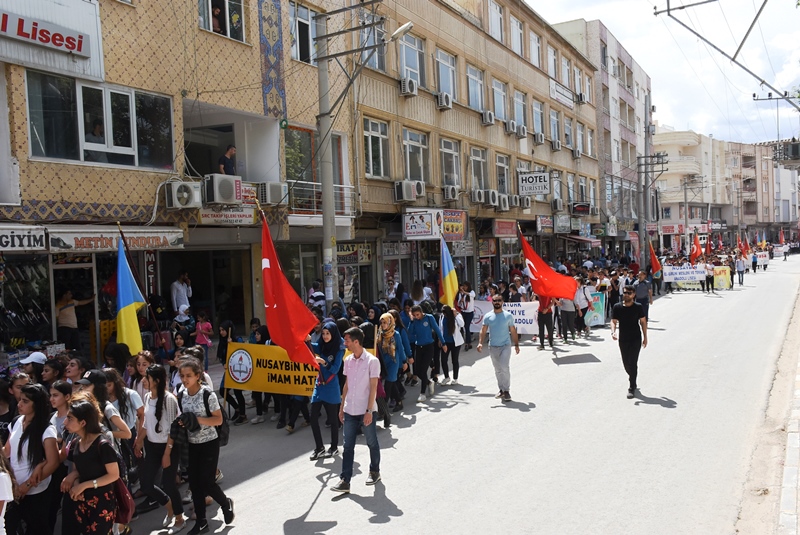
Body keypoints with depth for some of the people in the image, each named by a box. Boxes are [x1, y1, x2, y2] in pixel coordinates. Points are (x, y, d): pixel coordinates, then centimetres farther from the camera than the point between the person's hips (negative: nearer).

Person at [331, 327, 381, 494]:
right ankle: (345, 480, 6)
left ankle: (375, 471, 32)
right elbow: (346, 385, 13)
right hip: (350, 411, 5)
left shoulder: (372, 361, -12)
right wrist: (342, 407, 12)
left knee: (372, 443, 11)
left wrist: (369, 411, -15)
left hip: (366, 411, -5)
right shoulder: (348, 361, 6)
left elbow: (373, 387, -12)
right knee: (348, 446, 3)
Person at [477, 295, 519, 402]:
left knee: (505, 368, -15)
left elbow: (513, 331, 5)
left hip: (505, 346, -2)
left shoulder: (508, 316, 1)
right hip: (493, 347, 2)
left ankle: (506, 390, -6)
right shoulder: (488, 316, 3)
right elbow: (483, 331, -2)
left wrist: (516, 344, 1)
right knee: (497, 370, 11)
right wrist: (480, 343, -15)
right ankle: (501, 390, 22)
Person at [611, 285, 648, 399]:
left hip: (635, 339, -3)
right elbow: (613, 321, -3)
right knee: (626, 363, 14)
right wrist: (613, 332, -21)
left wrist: (645, 337, 3)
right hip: (623, 339, 3)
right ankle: (632, 379, 41)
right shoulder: (617, 307, -1)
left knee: (633, 363, -9)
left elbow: (643, 322, 3)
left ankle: (631, 388, -4)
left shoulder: (638, 307, -4)